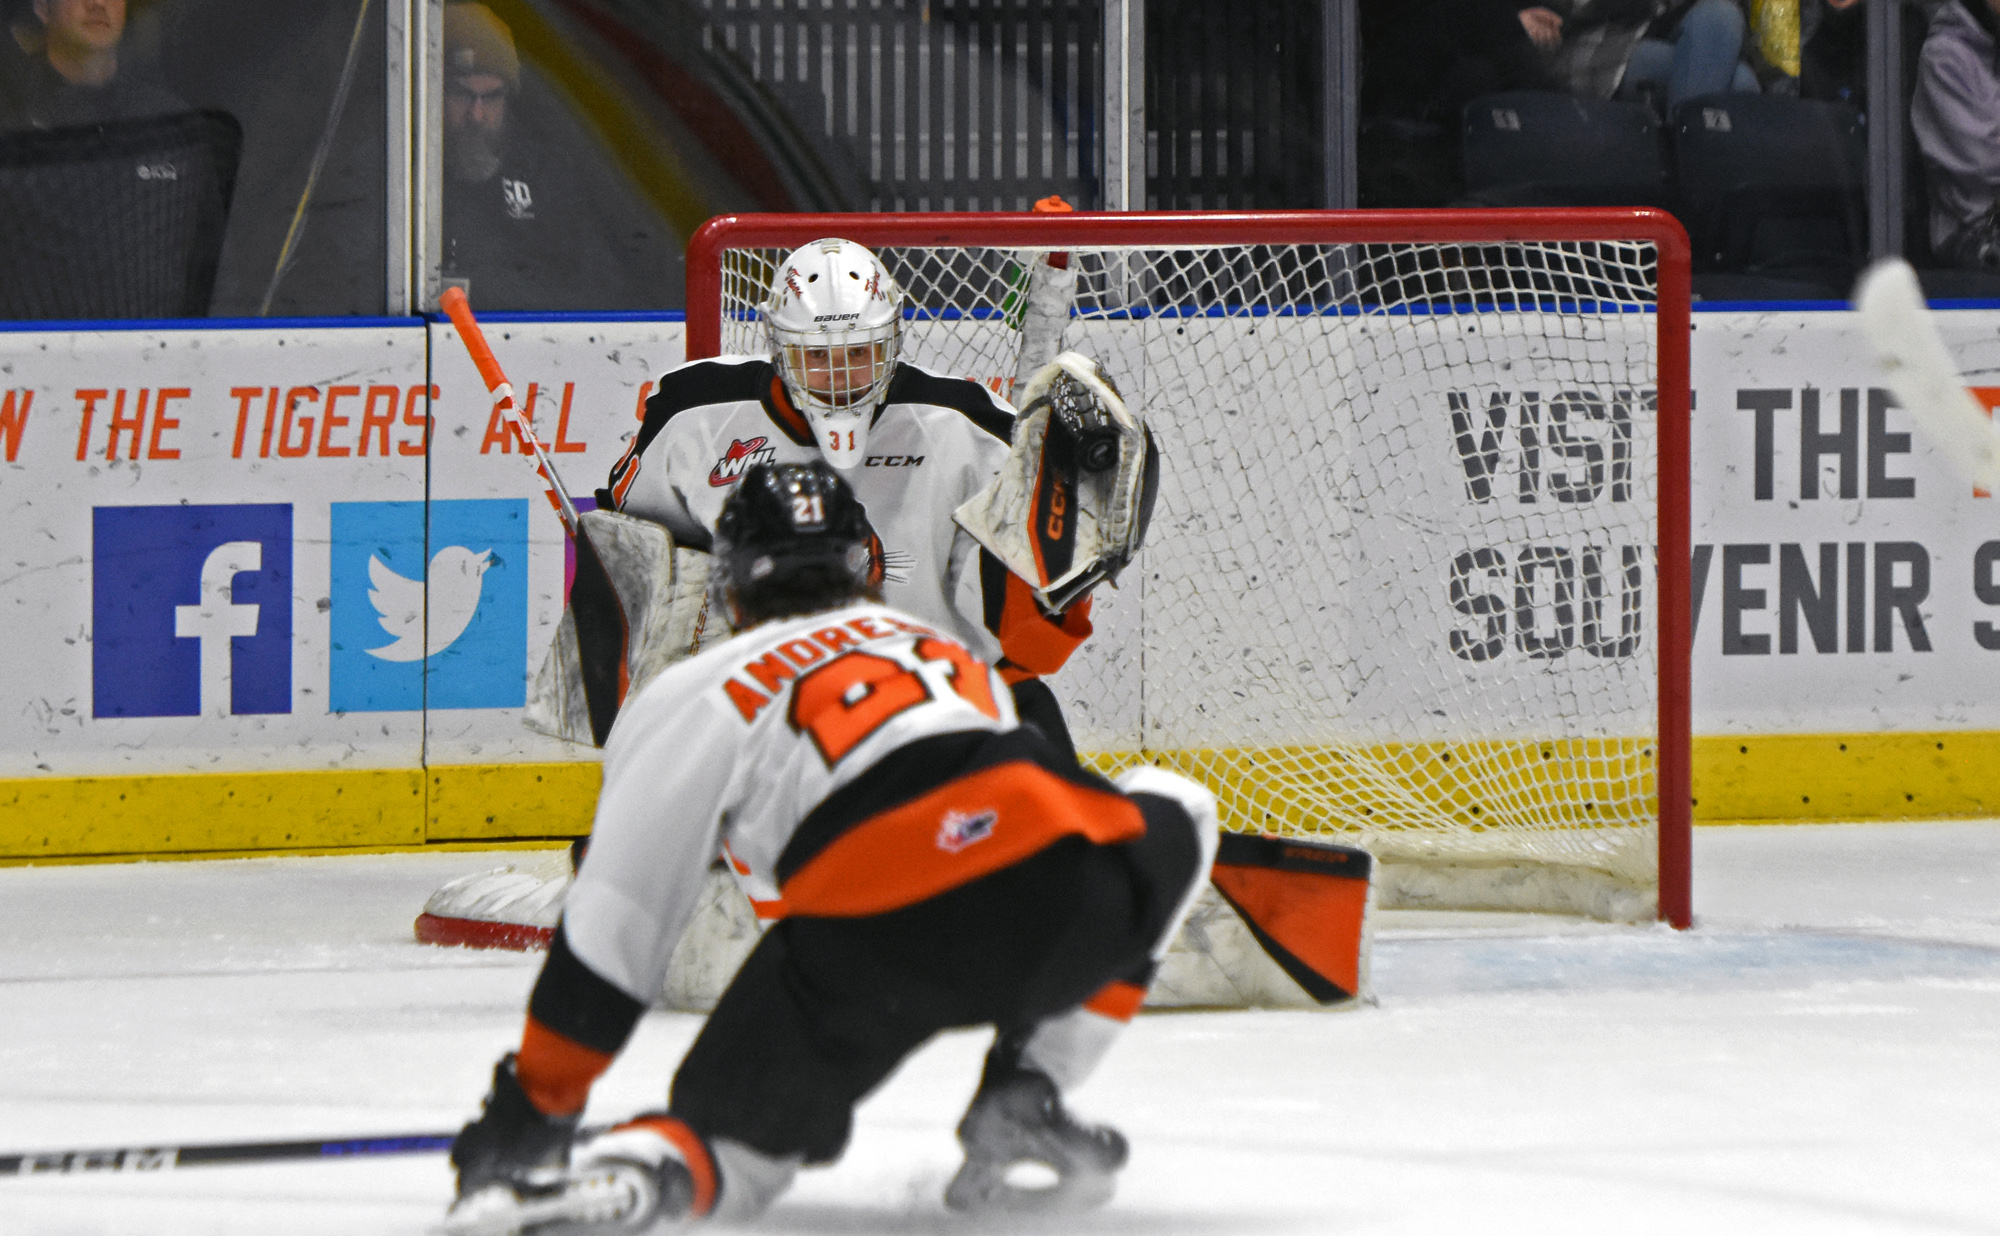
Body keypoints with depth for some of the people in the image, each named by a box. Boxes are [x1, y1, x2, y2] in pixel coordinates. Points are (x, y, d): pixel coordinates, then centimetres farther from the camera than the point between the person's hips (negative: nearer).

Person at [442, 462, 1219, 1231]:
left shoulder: (696, 699, 22)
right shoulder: (952, 654, 37)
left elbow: (611, 926, 16)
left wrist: (532, 1107, 26)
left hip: (874, 942, -2)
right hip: (1069, 910, 2)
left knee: (734, 1129, 13)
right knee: (1170, 809, 34)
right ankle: (1022, 1100, 19)